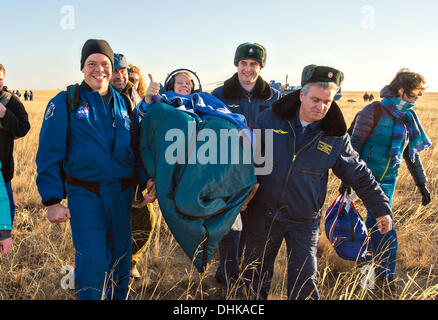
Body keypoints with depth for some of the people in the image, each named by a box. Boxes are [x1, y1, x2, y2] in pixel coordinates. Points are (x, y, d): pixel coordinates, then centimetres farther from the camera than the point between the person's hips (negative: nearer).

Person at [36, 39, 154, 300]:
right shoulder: (65, 102, -4)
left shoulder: (123, 103, 10)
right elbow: (49, 155, -6)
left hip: (122, 193, 4)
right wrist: (52, 200, -12)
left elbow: (136, 146, 15)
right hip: (85, 193, -4)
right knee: (92, 262, -10)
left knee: (121, 259, 15)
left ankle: (119, 297, 36)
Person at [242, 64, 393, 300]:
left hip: (304, 221, -1)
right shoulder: (271, 118, -8)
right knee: (256, 273, 17)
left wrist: (381, 207, 5)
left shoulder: (336, 137, -7)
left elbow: (359, 175, 4)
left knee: (304, 281, 3)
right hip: (263, 213, 1)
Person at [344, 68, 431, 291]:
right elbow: (355, 145, -13)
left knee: (377, 222, 12)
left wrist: (422, 184, 15)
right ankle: (386, 276, 13)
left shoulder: (408, 118, 6)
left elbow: (412, 153, 14)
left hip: (389, 180, 5)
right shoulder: (375, 111, -13)